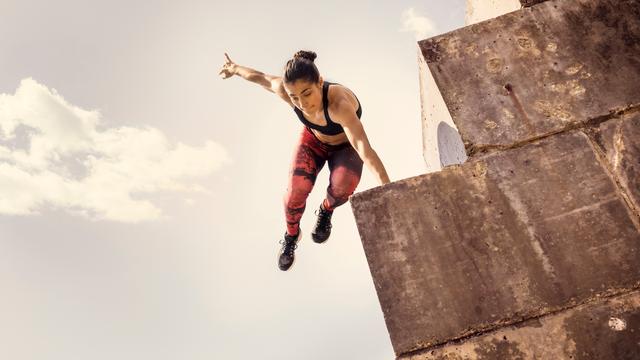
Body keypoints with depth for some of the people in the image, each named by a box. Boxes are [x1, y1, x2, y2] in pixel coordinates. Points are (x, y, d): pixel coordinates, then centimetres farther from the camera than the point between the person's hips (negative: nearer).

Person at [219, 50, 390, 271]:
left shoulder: (339, 103, -45)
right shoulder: (288, 90, -31)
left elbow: (366, 150, -54)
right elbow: (262, 78, -8)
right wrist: (235, 69, 13)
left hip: (345, 146, -3)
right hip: (313, 140, 3)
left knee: (342, 188, -31)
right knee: (296, 191, -19)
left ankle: (326, 210, 9)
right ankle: (292, 234, 16)